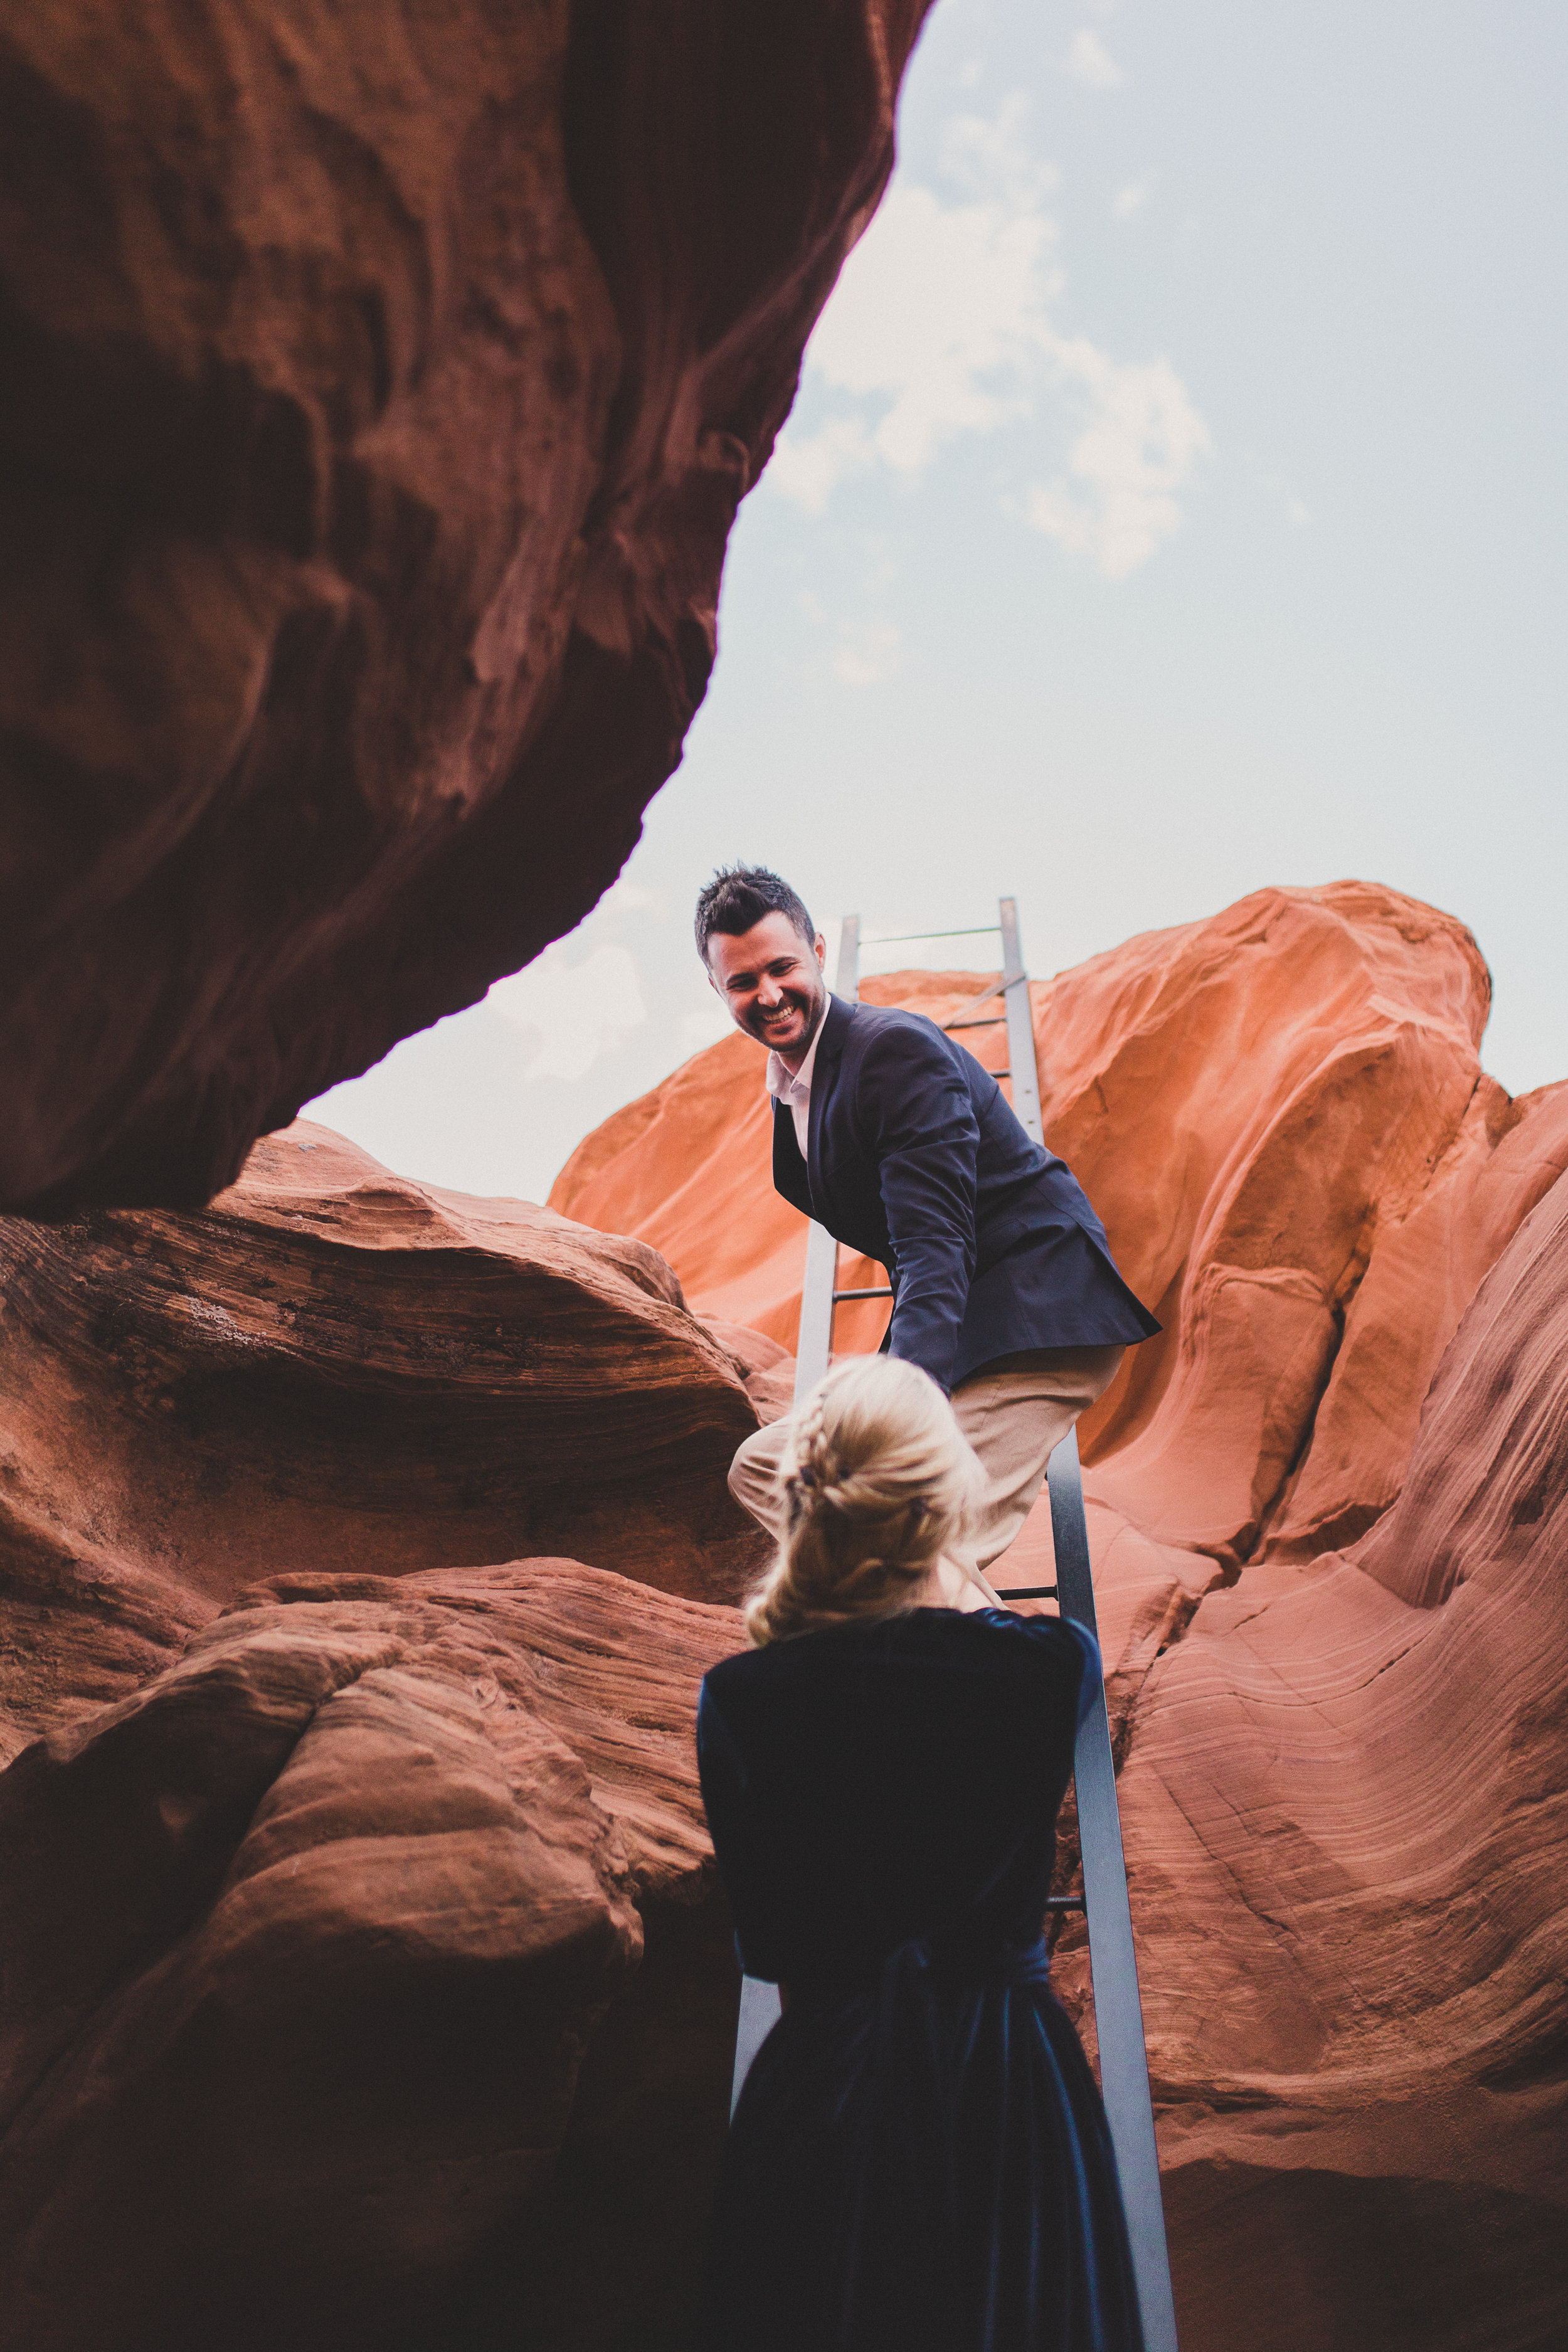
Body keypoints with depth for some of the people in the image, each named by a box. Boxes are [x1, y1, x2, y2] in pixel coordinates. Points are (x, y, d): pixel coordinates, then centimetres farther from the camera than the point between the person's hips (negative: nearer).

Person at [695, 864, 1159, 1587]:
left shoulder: (897, 1047, -17)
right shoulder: (788, 1089, 10)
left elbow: (933, 1242, -26)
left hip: (1037, 1321, -9)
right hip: (960, 1324, 10)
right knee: (760, 1469, 5)